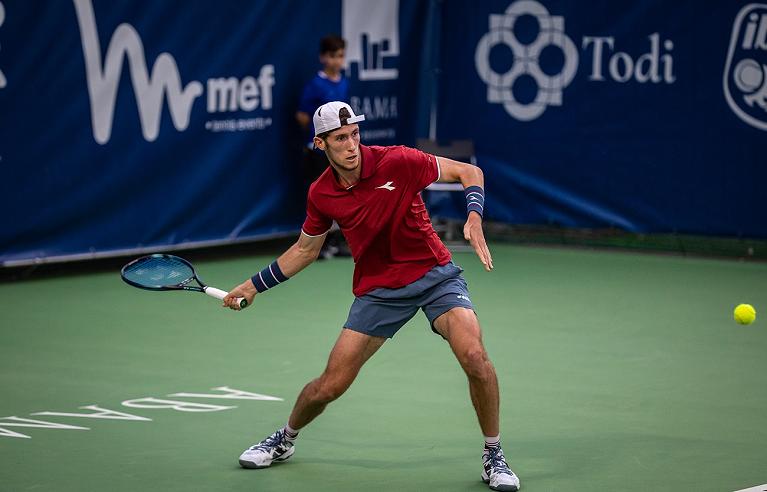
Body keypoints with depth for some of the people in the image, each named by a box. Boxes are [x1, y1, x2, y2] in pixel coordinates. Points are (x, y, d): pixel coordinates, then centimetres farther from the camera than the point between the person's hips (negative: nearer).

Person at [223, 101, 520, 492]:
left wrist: (474, 218, -26)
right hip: (378, 290, 3)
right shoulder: (321, 195, -5)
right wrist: (254, 285, 14)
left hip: (434, 274, -2)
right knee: (330, 386, 0)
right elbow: (305, 249, 14)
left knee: (474, 357, -26)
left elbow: (469, 173, -8)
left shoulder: (396, 162, -17)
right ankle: (284, 440, 33)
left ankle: (493, 456, -5)